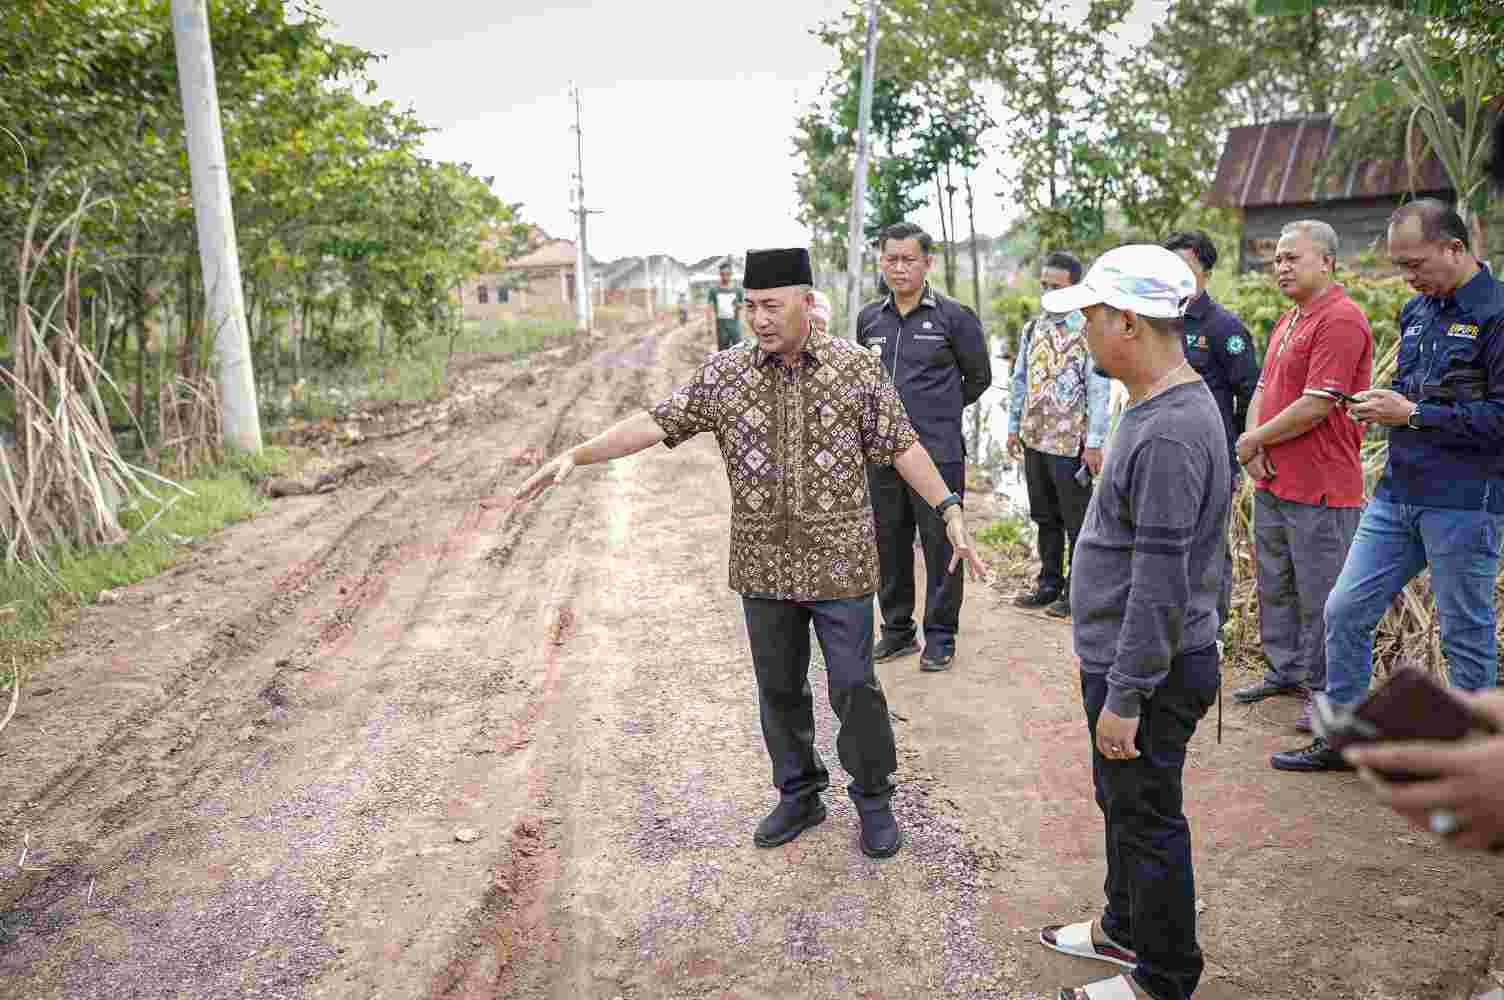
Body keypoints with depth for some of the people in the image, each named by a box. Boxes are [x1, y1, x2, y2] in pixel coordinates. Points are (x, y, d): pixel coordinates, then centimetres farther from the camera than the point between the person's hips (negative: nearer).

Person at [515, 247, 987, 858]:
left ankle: (873, 800, 27)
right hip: (763, 567, 3)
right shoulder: (724, 374, -1)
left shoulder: (855, 367, -5)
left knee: (854, 686, 4)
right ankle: (798, 796, 34)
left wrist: (951, 513, -7)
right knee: (779, 688, 14)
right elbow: (655, 423, -3)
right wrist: (575, 456, -11)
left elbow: (901, 445, -1)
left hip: (837, 562, -2)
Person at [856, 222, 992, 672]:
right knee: (890, 544, 12)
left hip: (938, 453, -4)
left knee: (940, 545, 2)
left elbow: (979, 376, 6)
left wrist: (941, 410, 11)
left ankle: (940, 637, 15)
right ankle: (897, 630, 27)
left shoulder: (954, 317, -4)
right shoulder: (869, 318, 8)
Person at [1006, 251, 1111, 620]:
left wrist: (1094, 442, -15)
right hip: (1034, 439, 6)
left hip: (1071, 443, -6)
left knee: (1077, 521, 4)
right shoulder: (1032, 330, 9)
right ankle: (1049, 585, 28)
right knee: (1044, 518, 16)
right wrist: (1013, 426, 12)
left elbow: (1099, 390, -12)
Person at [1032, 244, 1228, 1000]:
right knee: (1121, 801, 24)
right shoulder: (1163, 407, 7)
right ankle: (1126, 928, 43)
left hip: (1149, 671, -10)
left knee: (1147, 820, 7)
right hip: (1121, 657, 10)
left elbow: (1161, 581, -27)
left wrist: (1125, 696, -22)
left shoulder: (1169, 434, -26)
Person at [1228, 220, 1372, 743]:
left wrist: (1252, 441, -9)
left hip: (1320, 490, -9)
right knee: (1275, 586, 19)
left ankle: (1326, 691, 14)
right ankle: (1284, 671, 33)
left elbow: (1315, 407, -21)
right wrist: (1253, 443, -2)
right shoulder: (1287, 322, 16)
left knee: (1321, 597, 1)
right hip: (1272, 483, 10)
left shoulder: (1341, 320, -15)